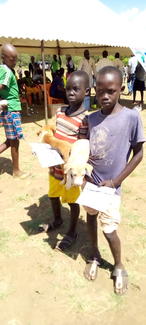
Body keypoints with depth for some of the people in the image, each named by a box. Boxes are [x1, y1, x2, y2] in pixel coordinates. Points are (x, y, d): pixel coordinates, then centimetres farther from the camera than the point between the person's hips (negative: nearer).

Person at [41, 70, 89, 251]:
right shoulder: (60, 111, 0)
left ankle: (72, 232, 36)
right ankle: (57, 220, 53)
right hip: (55, 166, 7)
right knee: (53, 195, 25)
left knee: (72, 201, 13)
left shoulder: (84, 119, -21)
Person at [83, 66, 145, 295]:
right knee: (91, 215, 19)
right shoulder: (91, 118, -4)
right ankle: (95, 255, 46)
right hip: (89, 181, 5)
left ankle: (119, 267, 32)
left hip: (110, 186, -4)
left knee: (109, 230, 3)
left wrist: (115, 181, -13)